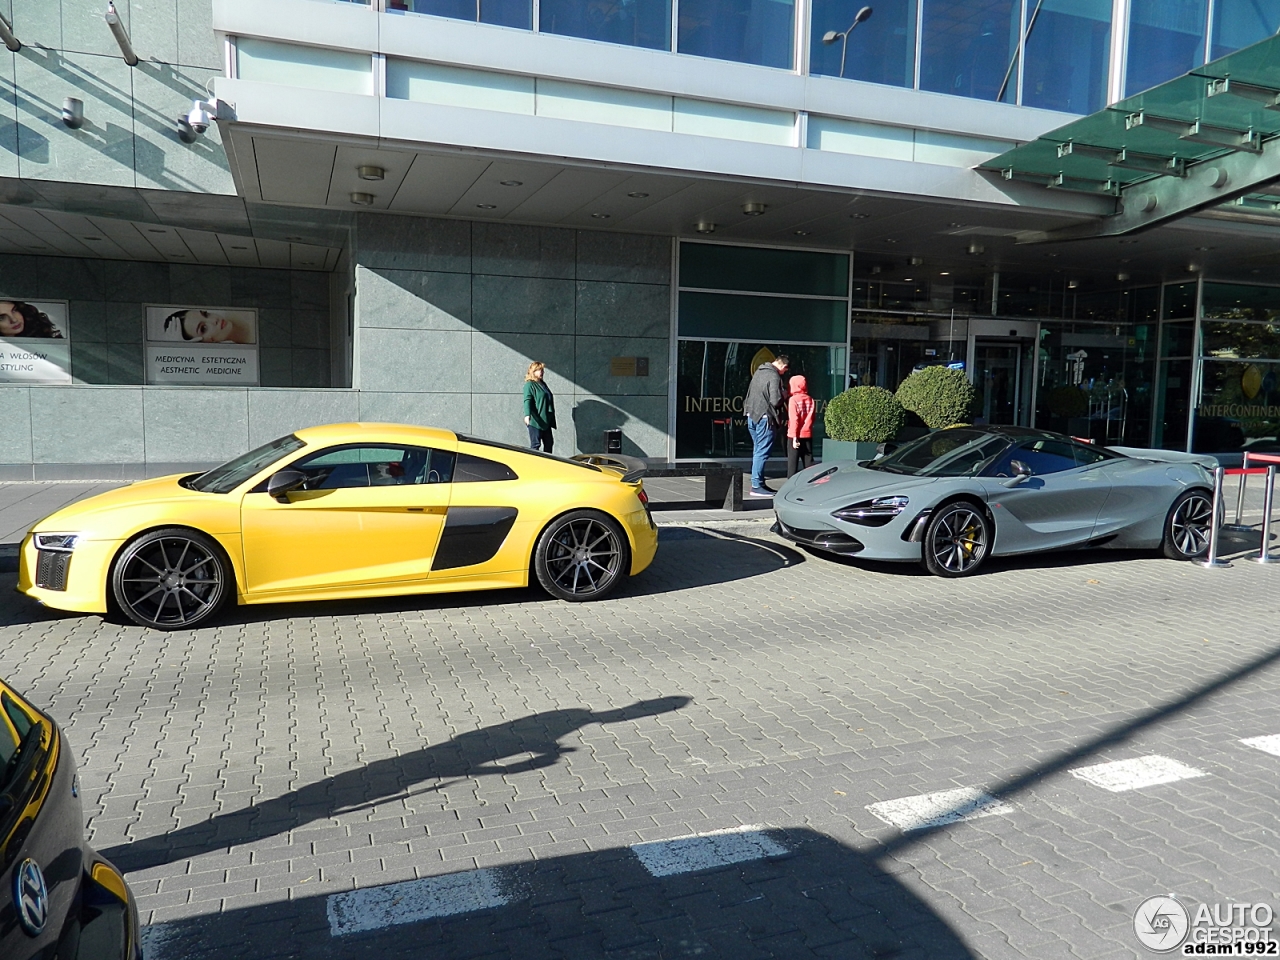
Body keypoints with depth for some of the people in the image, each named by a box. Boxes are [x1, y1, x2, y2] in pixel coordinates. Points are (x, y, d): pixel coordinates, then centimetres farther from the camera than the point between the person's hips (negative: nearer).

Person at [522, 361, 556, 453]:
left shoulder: (543, 383, 16)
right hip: (535, 421, -8)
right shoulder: (529, 385, -9)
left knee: (548, 444, 11)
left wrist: (552, 420, 27)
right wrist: (527, 415, -37)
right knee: (535, 445, -7)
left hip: (546, 420, 9)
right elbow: (527, 400, -21)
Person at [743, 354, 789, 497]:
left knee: (757, 451, 15)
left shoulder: (759, 372, 14)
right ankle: (756, 486, -6)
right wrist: (784, 396, 0)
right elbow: (775, 401, -20)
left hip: (752, 416, 9)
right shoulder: (774, 376, -13)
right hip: (764, 417, -9)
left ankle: (759, 483, 20)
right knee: (762, 452, -6)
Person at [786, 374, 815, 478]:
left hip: (796, 435, -4)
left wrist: (794, 437, -14)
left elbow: (794, 419, -14)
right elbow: (811, 419, 10)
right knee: (809, 462, 10)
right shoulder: (811, 400, 5)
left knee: (792, 462, 2)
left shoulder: (793, 399, -10)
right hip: (808, 435, 5)